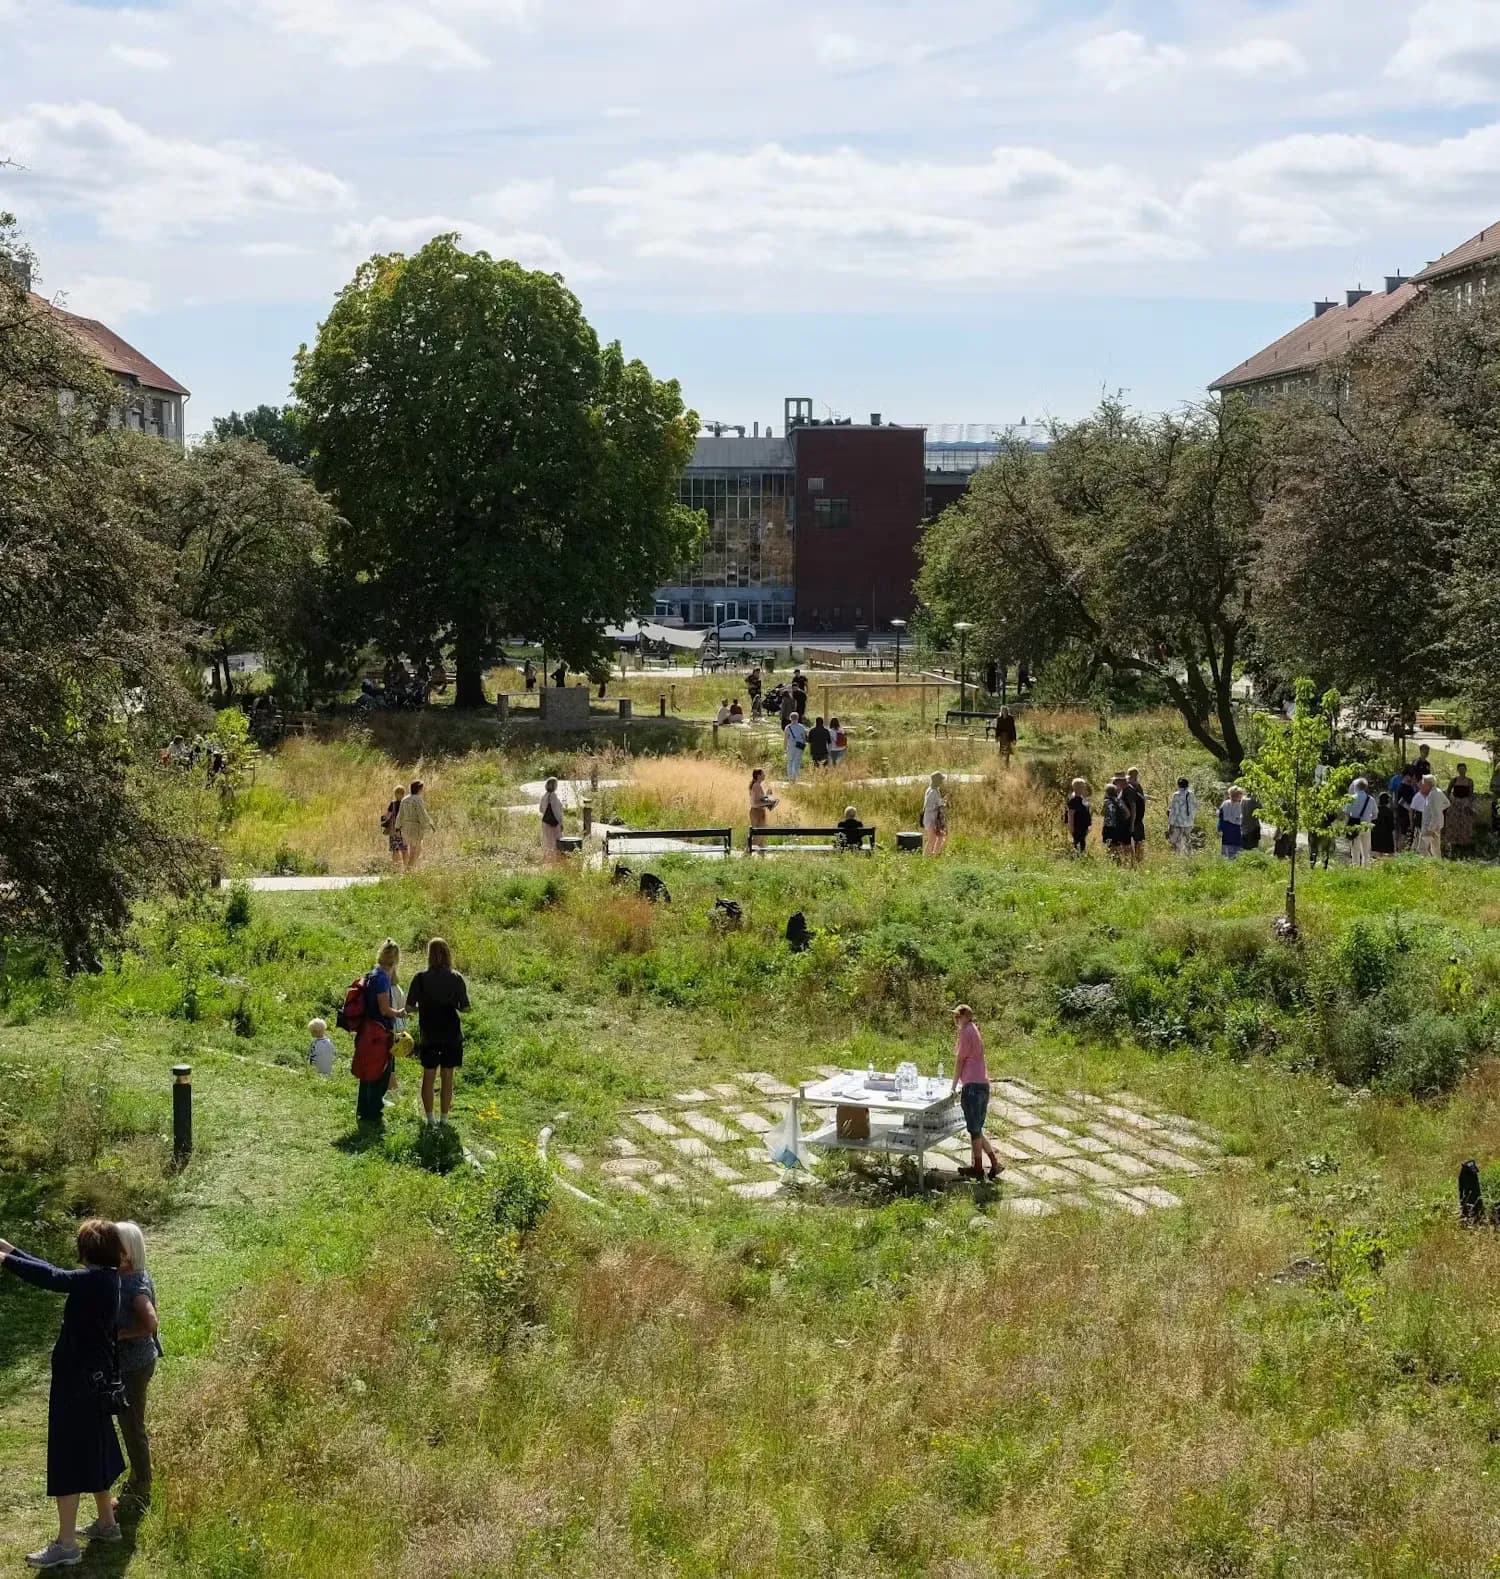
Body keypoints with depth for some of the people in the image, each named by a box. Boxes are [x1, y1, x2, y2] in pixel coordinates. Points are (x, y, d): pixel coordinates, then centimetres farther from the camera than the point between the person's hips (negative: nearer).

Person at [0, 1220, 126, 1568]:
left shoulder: (95, 1280, -21)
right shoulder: (104, 1278, 6)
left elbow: (52, 1278, -30)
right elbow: (57, 1273, 12)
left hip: (78, 1379, -10)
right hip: (94, 1377, 10)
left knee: (68, 1456, -4)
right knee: (91, 1450, 21)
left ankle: (66, 1544, 0)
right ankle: (106, 1522, 33)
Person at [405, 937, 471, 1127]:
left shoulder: (420, 977, -8)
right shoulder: (456, 978, -7)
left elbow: (409, 1006, -6)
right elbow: (465, 1008, -5)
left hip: (429, 1034, 0)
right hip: (452, 1033, 0)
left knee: (428, 1076, 11)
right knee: (447, 1076, 9)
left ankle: (429, 1118, 15)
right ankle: (444, 1118, 13)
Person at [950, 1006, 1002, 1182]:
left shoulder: (965, 1032, -8)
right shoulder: (975, 1032, 18)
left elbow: (959, 1060, -5)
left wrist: (954, 1085, 1)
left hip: (972, 1086, -9)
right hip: (983, 1084, 9)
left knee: (974, 1130, -2)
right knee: (977, 1129, 15)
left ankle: (978, 1169, 1)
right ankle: (994, 1163, 10)